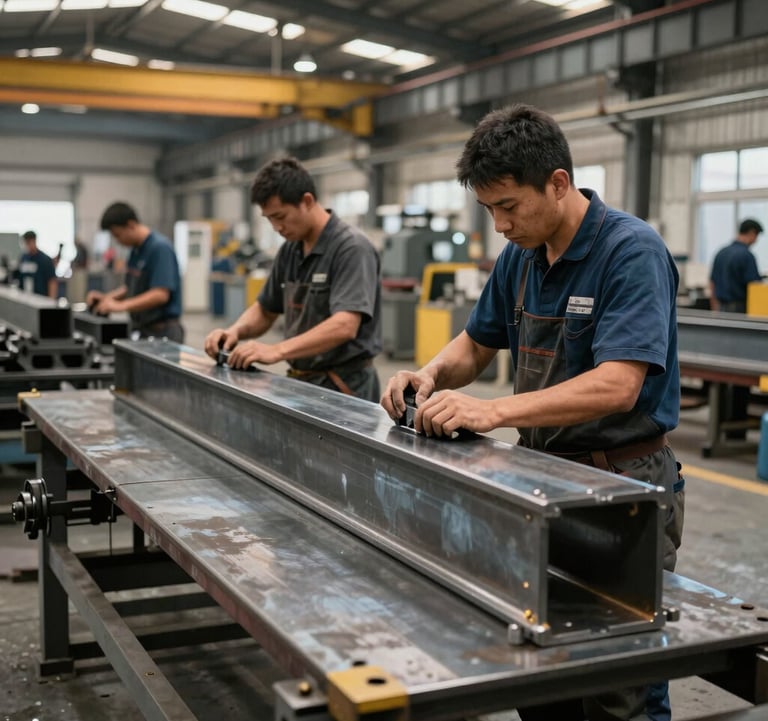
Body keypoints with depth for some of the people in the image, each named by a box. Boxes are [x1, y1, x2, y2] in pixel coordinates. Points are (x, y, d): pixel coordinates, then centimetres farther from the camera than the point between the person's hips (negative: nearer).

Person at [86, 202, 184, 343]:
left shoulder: (160, 247, -16)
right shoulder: (136, 250, 11)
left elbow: (161, 294, -23)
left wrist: (121, 305, -27)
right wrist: (107, 297, 6)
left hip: (162, 331, -8)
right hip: (141, 330, 8)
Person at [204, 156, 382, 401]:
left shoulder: (351, 248, -14)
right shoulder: (290, 250, 9)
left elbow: (344, 326, -26)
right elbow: (265, 310, 18)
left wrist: (277, 350, -34)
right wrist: (235, 331, -3)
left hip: (343, 387, -7)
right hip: (300, 381, 7)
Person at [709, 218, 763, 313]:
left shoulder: (721, 252, 10)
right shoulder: (747, 255, -13)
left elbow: (712, 283, 14)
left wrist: (715, 310, 19)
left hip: (721, 308, 7)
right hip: (739, 308, -7)